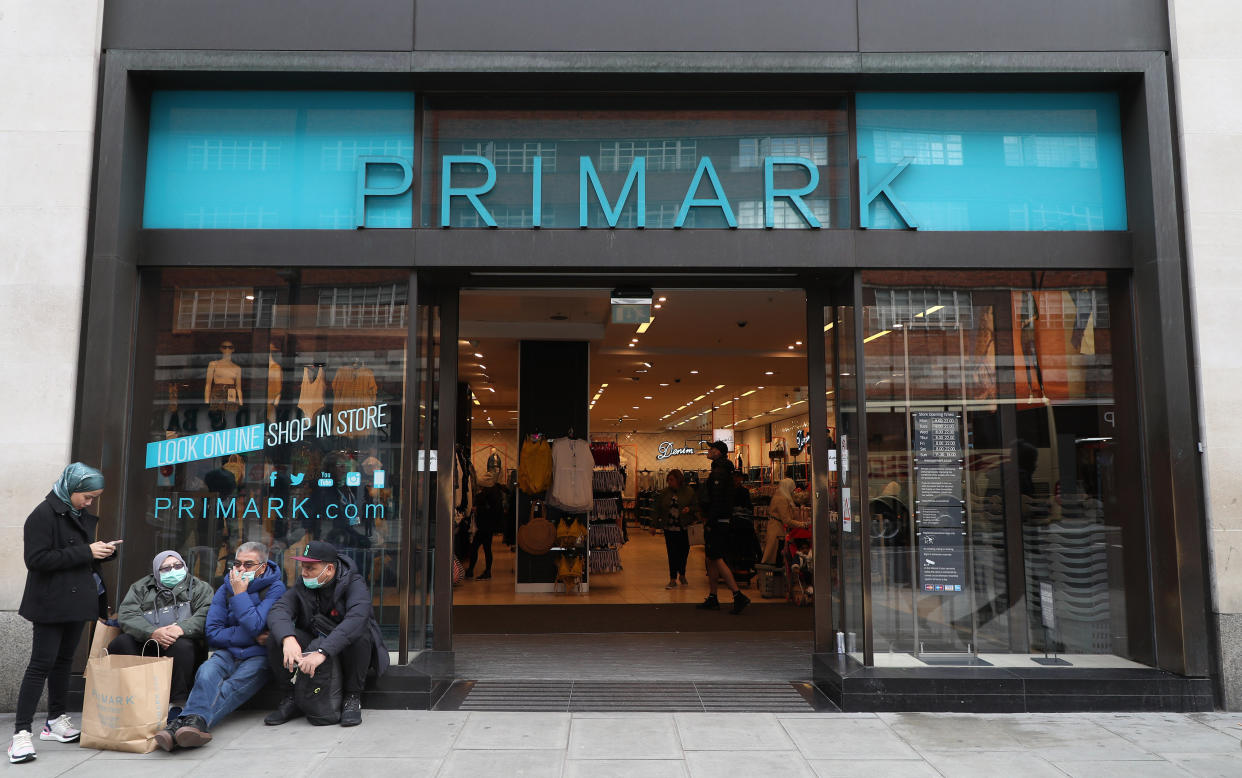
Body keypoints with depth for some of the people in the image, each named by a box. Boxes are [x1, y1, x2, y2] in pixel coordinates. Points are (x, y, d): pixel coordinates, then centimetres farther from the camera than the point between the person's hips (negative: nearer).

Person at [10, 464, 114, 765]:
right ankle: (21, 733, -4)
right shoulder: (44, 515, -12)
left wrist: (102, 552, 1)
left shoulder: (82, 516, 13)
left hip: (76, 602, 8)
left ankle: (56, 720, 24)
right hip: (51, 604, -8)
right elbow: (37, 559, -20)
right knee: (41, 664, -8)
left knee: (64, 661, 14)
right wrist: (86, 552, -22)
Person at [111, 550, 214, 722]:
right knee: (119, 643, -26)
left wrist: (182, 628, -25)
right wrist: (152, 632, -18)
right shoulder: (141, 587, 18)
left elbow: (205, 615, -4)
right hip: (144, 642, 2)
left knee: (182, 646, -35)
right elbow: (126, 615, 1)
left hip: (179, 641, -2)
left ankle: (176, 703, -26)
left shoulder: (199, 587, 13)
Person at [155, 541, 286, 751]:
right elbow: (212, 634, 3)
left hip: (258, 657, -3)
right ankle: (194, 724, -55)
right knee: (207, 672, -31)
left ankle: (187, 721, -55)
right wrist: (252, 637, -7)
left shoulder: (275, 588, -2)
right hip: (228, 653, 4)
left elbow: (254, 627, -15)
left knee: (235, 684, -34)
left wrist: (240, 593, -11)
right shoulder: (226, 588, 12)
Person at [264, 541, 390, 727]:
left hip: (346, 648, -4)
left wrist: (322, 652, -48)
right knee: (275, 640, -20)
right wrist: (288, 639, -43)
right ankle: (294, 697, -2)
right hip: (312, 645, 4)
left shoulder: (354, 584, -17)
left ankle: (352, 697, -17)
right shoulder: (300, 588, -2)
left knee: (360, 634, -36)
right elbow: (277, 611, -20)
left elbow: (356, 618, -36)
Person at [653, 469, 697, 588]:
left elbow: (697, 506, 4)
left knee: (683, 552, 5)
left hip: (684, 528, -1)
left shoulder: (689, 491, 1)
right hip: (669, 528, 1)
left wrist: (689, 509, -17)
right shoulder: (664, 493, 6)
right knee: (672, 553, -1)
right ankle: (673, 580, 5)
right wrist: (654, 525, 8)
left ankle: (682, 575, 28)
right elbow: (658, 510, 10)